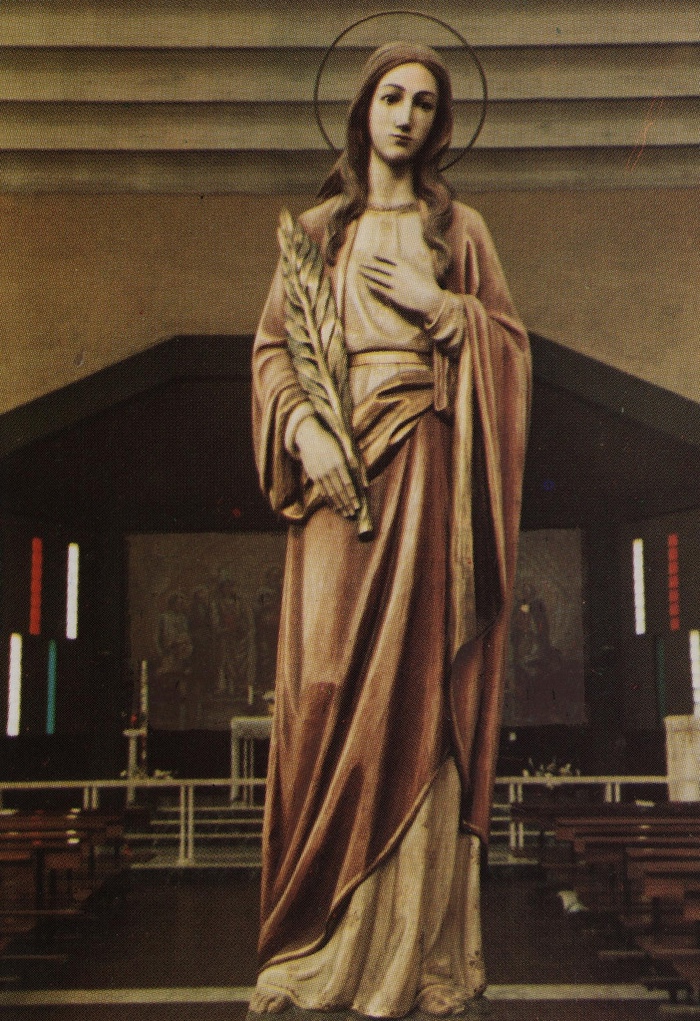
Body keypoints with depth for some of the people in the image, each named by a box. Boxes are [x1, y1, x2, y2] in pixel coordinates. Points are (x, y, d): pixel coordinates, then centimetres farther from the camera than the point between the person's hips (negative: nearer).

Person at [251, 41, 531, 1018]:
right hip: (338, 465, 1)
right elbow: (273, 346, 8)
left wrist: (437, 305, -6)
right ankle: (321, 938, 2)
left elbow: (511, 341, 9)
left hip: (428, 470, -1)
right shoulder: (320, 228, 16)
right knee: (329, 689, -6)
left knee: (415, 691, -5)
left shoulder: (459, 229, 14)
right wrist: (305, 430, -9)